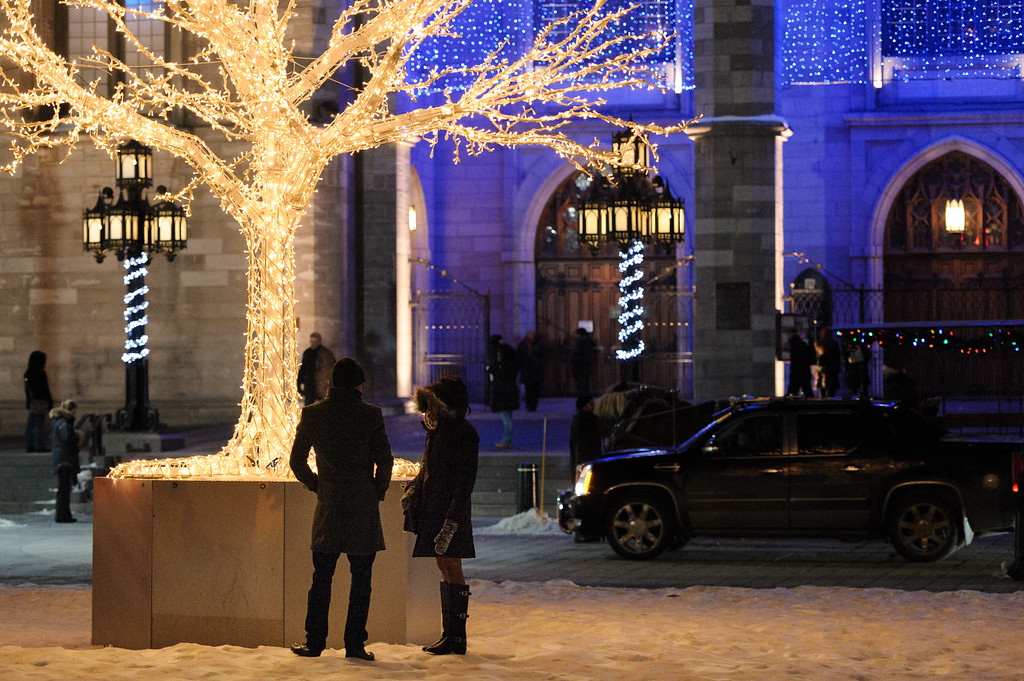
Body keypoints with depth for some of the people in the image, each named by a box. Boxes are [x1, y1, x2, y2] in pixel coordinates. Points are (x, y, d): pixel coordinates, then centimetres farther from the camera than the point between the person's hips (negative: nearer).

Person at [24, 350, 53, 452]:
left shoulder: (27, 373, 9)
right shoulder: (41, 373, -14)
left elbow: (27, 389, 15)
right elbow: (45, 389, -14)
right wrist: (50, 404, -9)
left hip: (31, 401, 8)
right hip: (40, 401, -8)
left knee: (30, 424, 8)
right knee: (39, 425, -7)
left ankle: (29, 445, 10)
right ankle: (40, 446, -7)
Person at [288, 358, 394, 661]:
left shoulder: (312, 414, 0)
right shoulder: (370, 415, -7)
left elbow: (297, 461, 5)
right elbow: (385, 460, -7)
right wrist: (377, 492, 8)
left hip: (328, 507, 2)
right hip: (364, 508, -2)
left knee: (321, 578, 11)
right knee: (361, 580, 5)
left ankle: (314, 642, 12)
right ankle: (355, 644, 5)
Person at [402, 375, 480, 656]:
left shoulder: (464, 433, -14)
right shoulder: (437, 429, 12)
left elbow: (465, 482, -17)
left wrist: (451, 522, -22)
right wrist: (412, 491, 8)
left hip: (452, 509, -9)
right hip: (433, 507, 9)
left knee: (451, 568, -7)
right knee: (445, 569, 12)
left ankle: (456, 638, -2)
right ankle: (449, 634, 18)